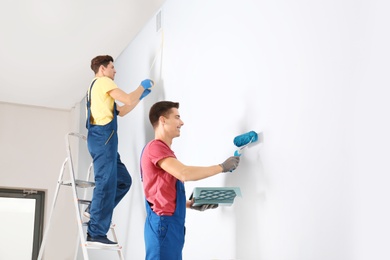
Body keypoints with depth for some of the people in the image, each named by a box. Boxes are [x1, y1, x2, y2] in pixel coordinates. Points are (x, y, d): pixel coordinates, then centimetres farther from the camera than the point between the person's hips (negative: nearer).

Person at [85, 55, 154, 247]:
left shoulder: (95, 87, 28)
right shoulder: (103, 81, -2)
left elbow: (120, 111, 27)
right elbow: (128, 100, -9)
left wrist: (141, 96, 25)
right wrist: (142, 86, 8)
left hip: (102, 138, 10)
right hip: (103, 136, -10)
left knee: (123, 180, 10)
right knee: (106, 183, -12)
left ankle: (94, 210, 9)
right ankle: (96, 233, -12)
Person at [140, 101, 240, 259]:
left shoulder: (163, 149, 18)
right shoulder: (155, 147, -12)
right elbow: (184, 173, -26)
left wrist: (190, 204, 8)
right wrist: (222, 167, -16)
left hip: (172, 224, 9)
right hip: (164, 224, -9)